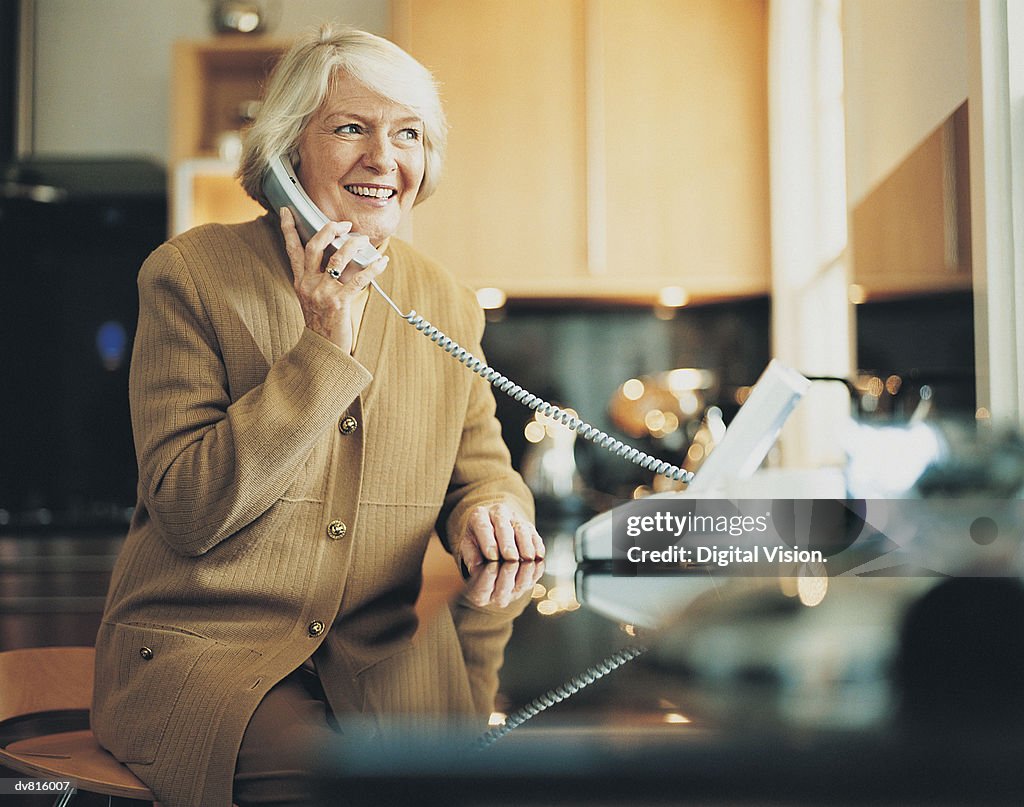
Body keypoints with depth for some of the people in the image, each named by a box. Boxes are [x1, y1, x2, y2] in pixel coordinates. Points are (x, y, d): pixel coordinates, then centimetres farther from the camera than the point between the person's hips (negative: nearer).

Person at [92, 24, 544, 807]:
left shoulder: (448, 303, 9)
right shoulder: (192, 272, -5)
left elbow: (481, 466, 18)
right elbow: (186, 509, -13)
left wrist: (490, 508, -8)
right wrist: (325, 346, -18)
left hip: (380, 661, 5)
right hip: (201, 648, -4)